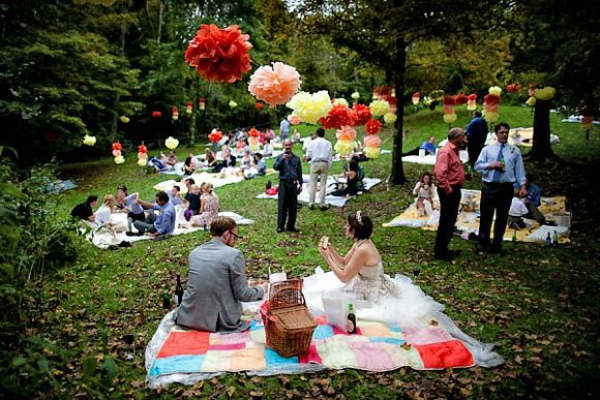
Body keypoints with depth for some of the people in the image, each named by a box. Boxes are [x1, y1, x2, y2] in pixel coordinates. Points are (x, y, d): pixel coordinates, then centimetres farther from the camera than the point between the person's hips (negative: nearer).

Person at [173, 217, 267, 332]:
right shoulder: (234, 254, -12)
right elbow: (242, 295, -10)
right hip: (219, 322, -5)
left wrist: (243, 283, 26)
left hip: (188, 317, 5)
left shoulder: (194, 252, 6)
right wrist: (261, 289, 10)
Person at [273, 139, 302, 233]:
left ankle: (291, 226, 16)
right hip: (283, 183, -2)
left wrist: (300, 184, 9)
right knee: (282, 206, -1)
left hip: (293, 184, 2)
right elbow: (275, 167, -11)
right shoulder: (280, 157, 4)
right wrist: (282, 159, -22)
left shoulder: (296, 158, 10)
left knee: (293, 206, 5)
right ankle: (280, 226, 7)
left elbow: (299, 172, 14)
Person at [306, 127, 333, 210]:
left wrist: (307, 158, 24)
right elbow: (330, 156, 4)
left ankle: (311, 203, 5)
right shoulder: (328, 143, 3)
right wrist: (328, 167, 11)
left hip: (315, 164, 0)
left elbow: (308, 155, 2)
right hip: (324, 164, 1)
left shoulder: (312, 142, -1)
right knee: (323, 184, 3)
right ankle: (322, 204, 5)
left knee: (312, 184, 5)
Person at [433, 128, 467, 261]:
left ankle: (443, 248, 27)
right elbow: (440, 173, -27)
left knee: (451, 220, 16)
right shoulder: (445, 152, -17)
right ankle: (439, 252, 6)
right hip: (448, 191, -10)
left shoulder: (454, 150, 15)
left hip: (455, 189, 10)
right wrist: (448, 190, -23)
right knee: (446, 221, -4)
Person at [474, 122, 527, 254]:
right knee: (486, 216, 5)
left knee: (502, 217, 8)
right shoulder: (487, 149, 6)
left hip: (506, 187, 1)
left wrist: (523, 186, -6)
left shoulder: (515, 150, 6)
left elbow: (519, 169, 2)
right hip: (489, 187, 0)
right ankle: (482, 243, 18)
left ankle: (497, 245, 21)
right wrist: (491, 165, -15)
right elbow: (477, 165, 0)